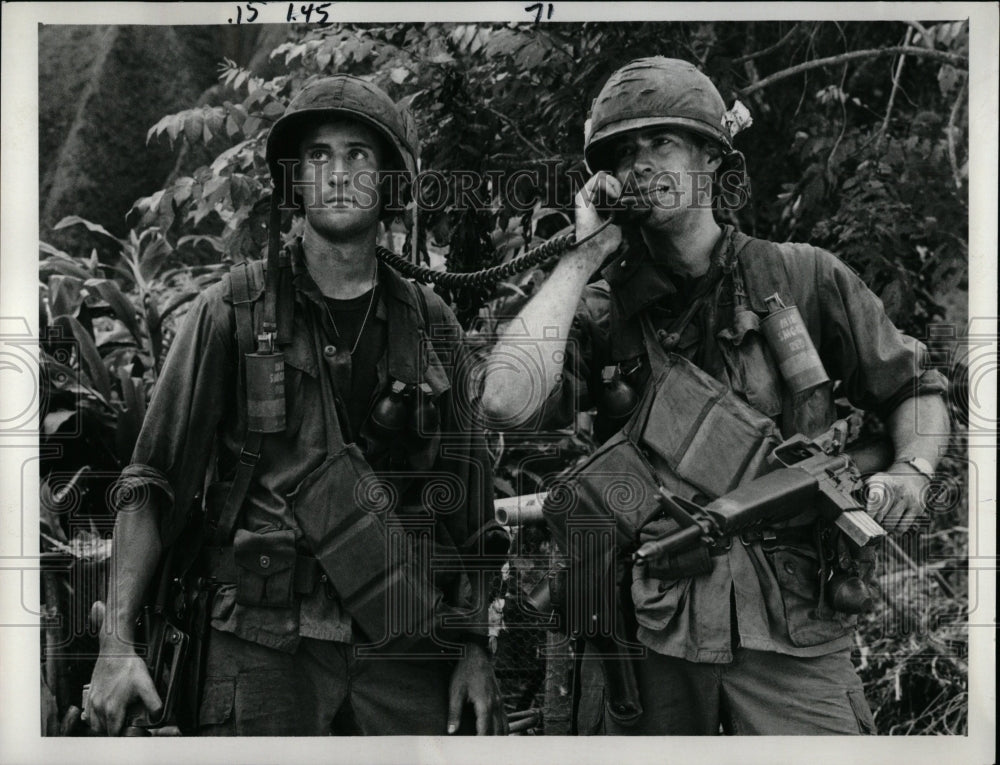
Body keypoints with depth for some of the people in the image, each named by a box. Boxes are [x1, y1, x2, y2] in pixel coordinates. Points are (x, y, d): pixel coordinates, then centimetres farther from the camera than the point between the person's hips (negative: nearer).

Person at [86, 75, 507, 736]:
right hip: (267, 644, -2)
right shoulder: (233, 313, 0)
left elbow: (466, 503, 10)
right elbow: (155, 484, -1)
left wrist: (474, 650, 4)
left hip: (405, 648, 3)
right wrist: (117, 643, -10)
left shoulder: (430, 325, 8)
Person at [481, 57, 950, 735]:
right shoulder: (602, 310, 5)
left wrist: (911, 472, -5)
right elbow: (509, 402, -14)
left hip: (790, 626, 0)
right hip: (648, 628, 1)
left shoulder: (804, 279, 6)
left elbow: (915, 390, 17)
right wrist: (585, 255, -7)